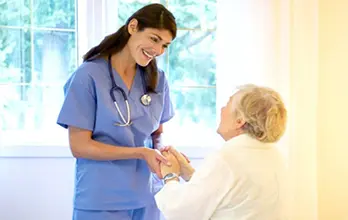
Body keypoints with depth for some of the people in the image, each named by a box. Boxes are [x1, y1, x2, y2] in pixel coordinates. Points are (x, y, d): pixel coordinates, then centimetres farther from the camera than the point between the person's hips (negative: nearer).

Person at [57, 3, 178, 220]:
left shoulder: (157, 79, 3)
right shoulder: (89, 75, -12)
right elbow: (79, 146, -13)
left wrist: (160, 154, -10)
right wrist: (140, 153, -19)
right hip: (99, 201, -4)